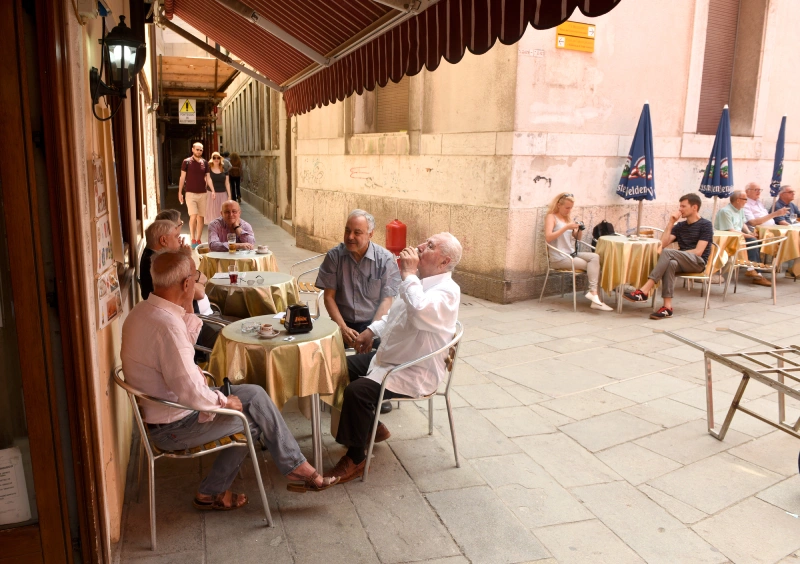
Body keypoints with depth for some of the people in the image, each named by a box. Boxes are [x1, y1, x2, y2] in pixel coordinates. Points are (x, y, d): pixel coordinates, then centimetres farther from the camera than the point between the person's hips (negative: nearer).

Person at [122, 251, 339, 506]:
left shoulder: (143, 310, 2)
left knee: (254, 394, 7)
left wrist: (188, 313, 6)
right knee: (253, 419, 7)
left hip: (160, 407, 9)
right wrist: (224, 402, -14)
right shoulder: (168, 324, -30)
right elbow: (190, 392, -32)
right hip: (172, 427, -9)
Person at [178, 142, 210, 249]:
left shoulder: (204, 163, 7)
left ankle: (198, 240, 16)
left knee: (200, 217, 6)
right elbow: (182, 177, 2)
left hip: (202, 194, 3)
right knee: (193, 216, -13)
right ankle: (193, 239, -1)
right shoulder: (186, 162, -1)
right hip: (190, 193, -3)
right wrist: (180, 192, -2)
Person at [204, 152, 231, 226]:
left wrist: (229, 195, 1)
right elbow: (208, 180, -13)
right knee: (212, 215, 2)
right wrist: (212, 191, -31)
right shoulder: (208, 169, 1)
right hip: (211, 194, -1)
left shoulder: (224, 170, 7)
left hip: (222, 194, 1)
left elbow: (227, 183, 7)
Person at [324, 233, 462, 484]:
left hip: (414, 374, -10)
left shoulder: (447, 291, -21)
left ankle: (355, 458, -5)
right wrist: (372, 330, 12)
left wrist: (408, 274, -31)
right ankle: (371, 426, 22)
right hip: (388, 357, 10)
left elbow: (420, 313, -43)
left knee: (357, 391, -26)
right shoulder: (419, 281, 8)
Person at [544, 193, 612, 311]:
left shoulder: (567, 217, 18)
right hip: (559, 258, -7)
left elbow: (576, 237, 19)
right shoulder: (551, 217, -4)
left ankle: (593, 292, -23)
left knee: (595, 257, -16)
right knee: (591, 265, -15)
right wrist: (566, 227, -25)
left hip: (572, 254, 7)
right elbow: (548, 238, -20)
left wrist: (578, 230, -4)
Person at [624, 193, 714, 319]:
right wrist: (671, 222, 2)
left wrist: (674, 254, -6)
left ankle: (644, 291, -39)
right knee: (671, 263, -36)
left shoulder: (705, 225, 2)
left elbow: (698, 252, -9)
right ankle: (667, 307, -43)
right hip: (682, 262, 4)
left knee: (667, 253, -32)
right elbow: (663, 244, 4)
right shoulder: (680, 226, 19)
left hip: (697, 263, -4)